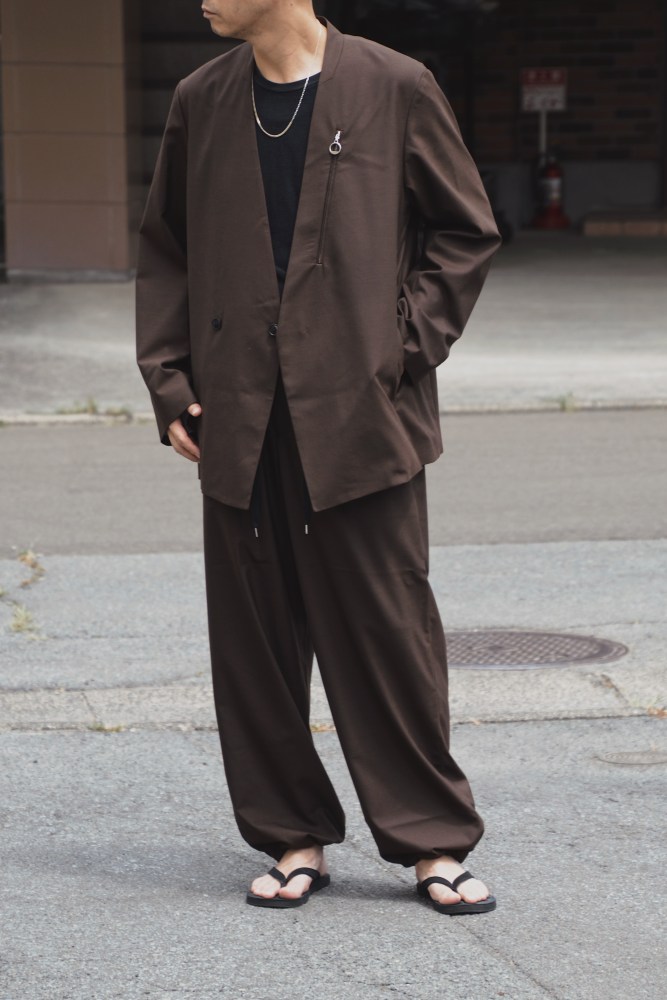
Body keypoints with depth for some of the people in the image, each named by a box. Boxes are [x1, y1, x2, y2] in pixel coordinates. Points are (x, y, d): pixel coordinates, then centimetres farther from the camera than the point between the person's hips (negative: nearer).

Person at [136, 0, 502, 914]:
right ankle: (295, 838, 19)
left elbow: (466, 232, 4)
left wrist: (405, 350, -5)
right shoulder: (201, 102, 8)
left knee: (387, 629, 0)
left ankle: (432, 842, 11)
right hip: (240, 424, 4)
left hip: (360, 417, -3)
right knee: (254, 636, 6)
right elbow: (163, 249, 16)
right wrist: (170, 381, 6)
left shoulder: (394, 89, -2)